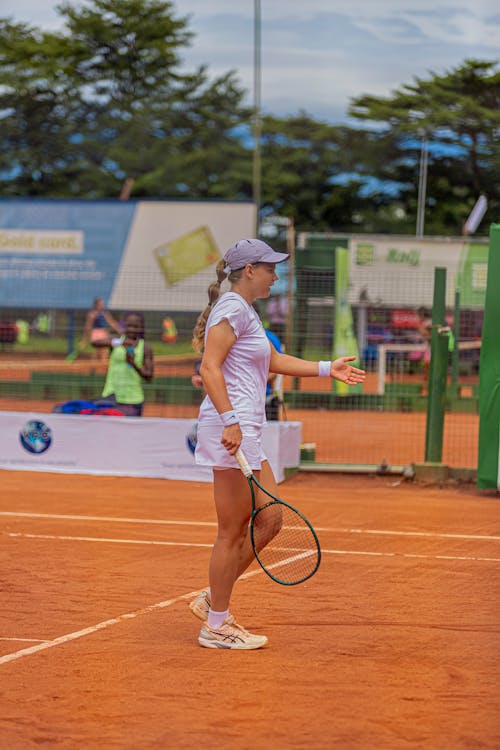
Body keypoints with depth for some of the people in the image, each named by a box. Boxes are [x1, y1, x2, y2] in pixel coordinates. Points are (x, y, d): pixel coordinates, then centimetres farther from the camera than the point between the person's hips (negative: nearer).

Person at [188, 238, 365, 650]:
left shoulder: (245, 311, 20)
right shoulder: (232, 308, -11)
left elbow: (275, 360, 30)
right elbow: (209, 368, -20)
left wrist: (328, 368, 26)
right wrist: (230, 420, -27)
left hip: (245, 431, 10)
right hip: (230, 429, -10)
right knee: (232, 532, -3)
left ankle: (212, 598, 19)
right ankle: (216, 626, 6)